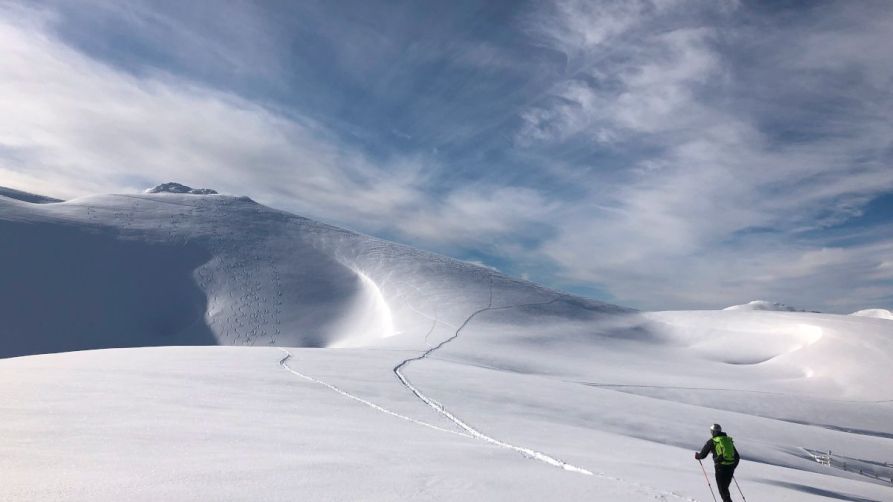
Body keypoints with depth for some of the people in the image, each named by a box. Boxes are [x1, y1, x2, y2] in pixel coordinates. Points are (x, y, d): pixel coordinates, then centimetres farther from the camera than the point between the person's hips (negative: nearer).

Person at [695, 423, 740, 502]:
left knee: (722, 489, 4)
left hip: (720, 467, -5)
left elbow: (702, 455, 0)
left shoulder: (711, 441, -2)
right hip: (731, 467, 5)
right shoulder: (729, 440, 12)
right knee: (725, 487, 20)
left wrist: (697, 455, 22)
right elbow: (737, 457, 17)